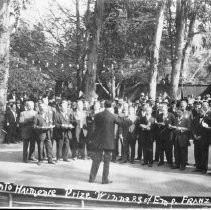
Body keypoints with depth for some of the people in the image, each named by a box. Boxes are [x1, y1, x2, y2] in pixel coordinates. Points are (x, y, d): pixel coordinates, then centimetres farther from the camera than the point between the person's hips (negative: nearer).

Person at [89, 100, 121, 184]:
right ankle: (105, 179, 10)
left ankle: (92, 178, 16)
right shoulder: (113, 116, -12)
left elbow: (95, 126, 9)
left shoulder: (97, 115, -1)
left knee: (96, 160, 11)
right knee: (107, 161, 6)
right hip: (108, 142, -3)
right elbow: (120, 123, 4)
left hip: (98, 141, 4)